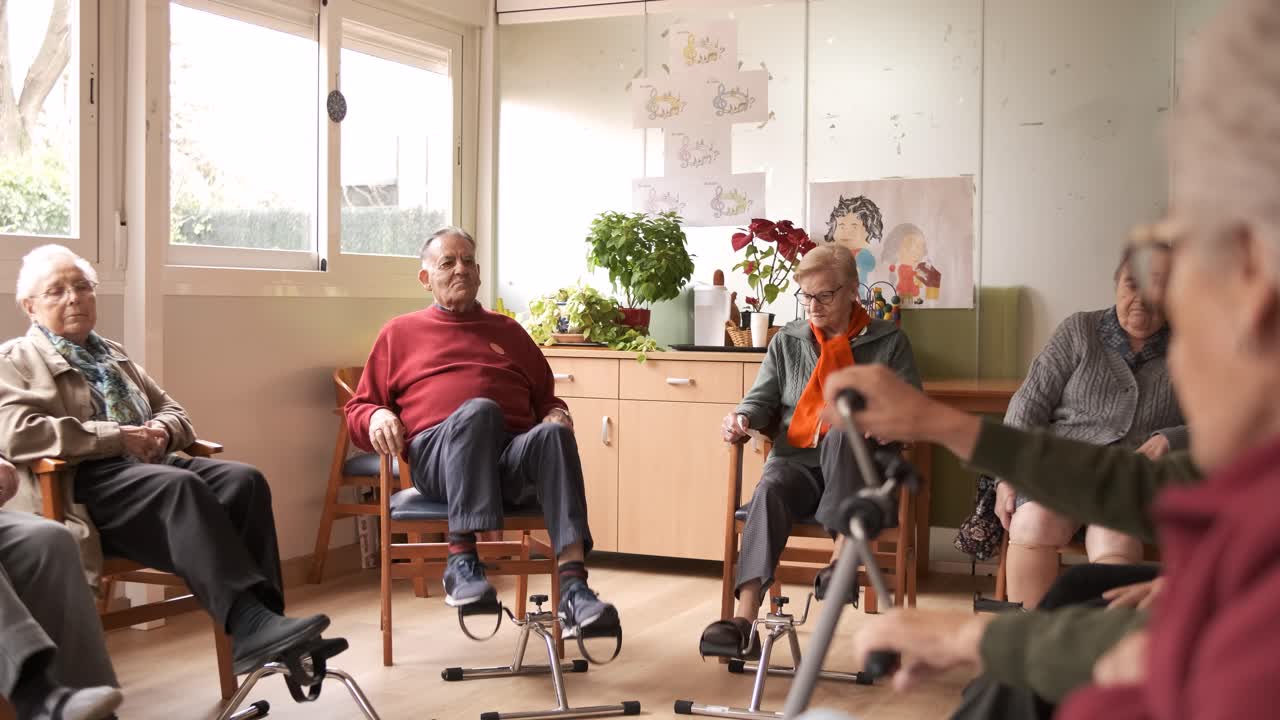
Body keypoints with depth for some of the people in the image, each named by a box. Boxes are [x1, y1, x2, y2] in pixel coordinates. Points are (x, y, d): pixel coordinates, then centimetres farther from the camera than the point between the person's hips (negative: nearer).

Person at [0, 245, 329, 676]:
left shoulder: (114, 356, 31)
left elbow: (173, 410, 32)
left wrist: (162, 430, 4)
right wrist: (118, 437, -13)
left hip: (149, 465, 7)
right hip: (84, 486, -6)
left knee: (244, 480, -24)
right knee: (181, 487, -36)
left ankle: (266, 619, -33)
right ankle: (249, 626, -46)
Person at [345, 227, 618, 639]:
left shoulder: (508, 331, 30)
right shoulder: (399, 333, 24)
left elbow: (546, 401, 31)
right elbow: (358, 409, 22)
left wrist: (557, 414, 7)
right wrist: (377, 417, -2)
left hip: (512, 458, 2)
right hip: (437, 458, -2)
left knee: (554, 434, -35)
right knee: (479, 410, -38)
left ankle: (573, 589, -49)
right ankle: (462, 559, -39)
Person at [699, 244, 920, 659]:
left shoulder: (889, 342, 11)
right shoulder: (787, 342, 18)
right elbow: (762, 399, 13)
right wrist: (743, 420, -11)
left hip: (856, 468, -2)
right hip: (796, 461, 2)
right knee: (769, 492, -34)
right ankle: (744, 622, -48)